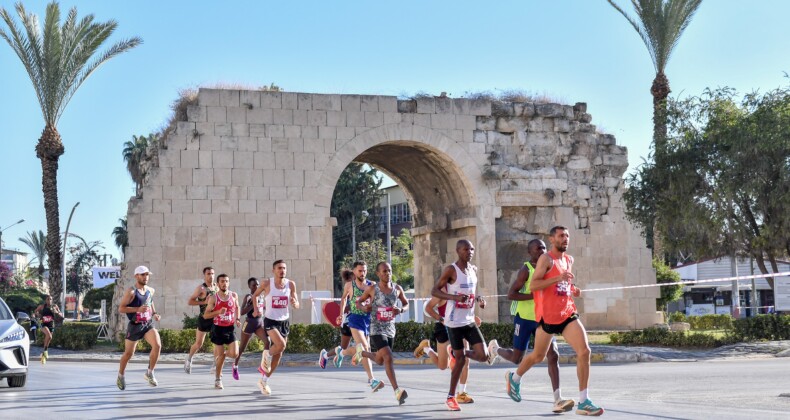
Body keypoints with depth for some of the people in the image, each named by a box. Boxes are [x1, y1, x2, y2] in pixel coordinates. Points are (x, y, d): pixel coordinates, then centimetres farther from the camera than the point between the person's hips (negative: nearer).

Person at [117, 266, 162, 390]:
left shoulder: (151, 290, 6)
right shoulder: (131, 292, -13)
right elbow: (121, 308, -15)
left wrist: (154, 313, 8)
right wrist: (138, 309, -25)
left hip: (148, 325, 4)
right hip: (135, 326, -4)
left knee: (157, 345, -19)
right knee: (128, 353, 6)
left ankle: (150, 373, -3)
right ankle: (121, 375, 32)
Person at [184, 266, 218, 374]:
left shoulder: (216, 286, 6)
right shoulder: (201, 288, -10)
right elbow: (189, 302, -12)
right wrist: (204, 302, -21)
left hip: (215, 318, 4)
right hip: (204, 319, -4)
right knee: (198, 343, 4)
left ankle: (215, 365, 3)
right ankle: (189, 359, 30)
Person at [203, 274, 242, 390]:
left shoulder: (234, 295, 1)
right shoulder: (213, 298, -7)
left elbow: (237, 308, 21)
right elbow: (205, 315, -6)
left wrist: (237, 319, 5)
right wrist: (218, 312, -22)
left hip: (230, 328, 2)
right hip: (218, 328, -2)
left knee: (234, 353, -11)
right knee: (220, 355, 0)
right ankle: (218, 379, 19)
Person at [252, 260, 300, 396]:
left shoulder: (291, 284, -2)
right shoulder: (267, 283, -9)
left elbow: (297, 305, 2)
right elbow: (255, 295, 9)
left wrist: (294, 303, -21)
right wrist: (256, 308, -6)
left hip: (284, 321, 4)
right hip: (270, 320, -4)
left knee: (278, 354, 10)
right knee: (281, 344, -29)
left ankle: (264, 381, 26)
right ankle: (266, 356, 3)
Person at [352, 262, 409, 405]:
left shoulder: (397, 289, 2)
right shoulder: (372, 289, -6)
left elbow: (406, 304, 15)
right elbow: (358, 301, 8)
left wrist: (401, 310, -7)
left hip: (391, 330, 5)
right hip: (377, 330, -5)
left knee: (380, 361, 19)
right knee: (388, 358, -21)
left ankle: (362, 352, 50)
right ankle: (397, 391, -21)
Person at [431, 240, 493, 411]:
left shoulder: (474, 270, 10)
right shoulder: (451, 270, -11)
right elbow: (434, 291, -12)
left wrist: (479, 299, 2)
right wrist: (454, 297, -26)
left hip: (470, 320, 6)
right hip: (455, 322, -6)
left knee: (483, 356, -5)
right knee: (460, 360, -2)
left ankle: (458, 353, 24)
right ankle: (451, 397, 12)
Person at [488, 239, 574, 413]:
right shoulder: (526, 270, -13)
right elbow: (511, 294, -20)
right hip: (524, 318, -5)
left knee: (553, 355, -10)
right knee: (517, 358, 6)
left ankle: (558, 400, -14)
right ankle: (495, 348, 40)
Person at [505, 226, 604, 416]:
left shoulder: (569, 260, 13)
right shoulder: (546, 259, -9)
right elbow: (533, 285, -19)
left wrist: (573, 290, 8)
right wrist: (558, 278, -28)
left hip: (568, 313, 5)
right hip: (548, 315, -5)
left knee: (584, 351, -12)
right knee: (538, 356, 11)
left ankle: (583, 402, -9)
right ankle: (514, 378, 42)